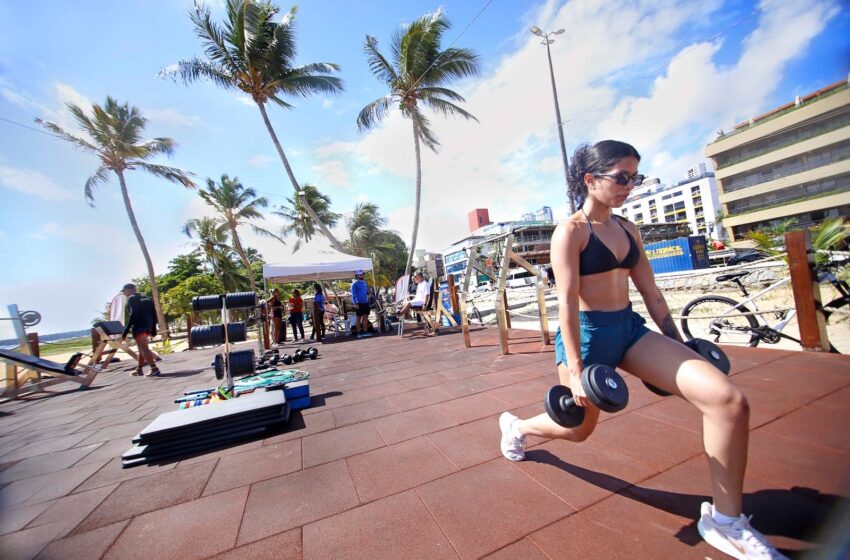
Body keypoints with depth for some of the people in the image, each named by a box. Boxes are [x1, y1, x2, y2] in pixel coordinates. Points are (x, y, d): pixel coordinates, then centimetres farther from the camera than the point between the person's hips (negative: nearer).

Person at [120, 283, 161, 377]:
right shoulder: (146, 298, 19)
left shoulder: (131, 298, -4)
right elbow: (153, 314, 15)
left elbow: (133, 315, -16)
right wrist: (153, 329, 19)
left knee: (144, 349, -12)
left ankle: (154, 369, -19)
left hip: (139, 327, -9)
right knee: (142, 348, 19)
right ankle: (139, 369, 28)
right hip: (147, 326, 9)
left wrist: (126, 331, -15)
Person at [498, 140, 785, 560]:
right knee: (578, 428, 15)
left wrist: (678, 345, 15)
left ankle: (725, 519, 10)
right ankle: (515, 425, 47)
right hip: (588, 334, -6)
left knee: (729, 400, -12)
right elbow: (567, 302, -19)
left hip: (631, 329, 6)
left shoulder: (627, 229, 9)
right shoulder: (570, 231, -13)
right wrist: (576, 370, -21)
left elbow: (651, 292, 13)